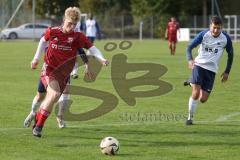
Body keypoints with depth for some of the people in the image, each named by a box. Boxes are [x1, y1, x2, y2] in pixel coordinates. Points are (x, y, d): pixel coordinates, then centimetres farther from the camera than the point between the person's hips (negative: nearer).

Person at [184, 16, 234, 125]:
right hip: (199, 65, -2)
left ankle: (192, 82, 29)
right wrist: (190, 60, -29)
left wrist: (227, 72, 8)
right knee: (196, 93, -17)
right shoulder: (203, 35, -9)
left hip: (212, 69, 2)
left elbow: (230, 54, 9)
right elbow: (190, 47, -8)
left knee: (203, 99, -1)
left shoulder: (226, 39, -5)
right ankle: (190, 118, 2)